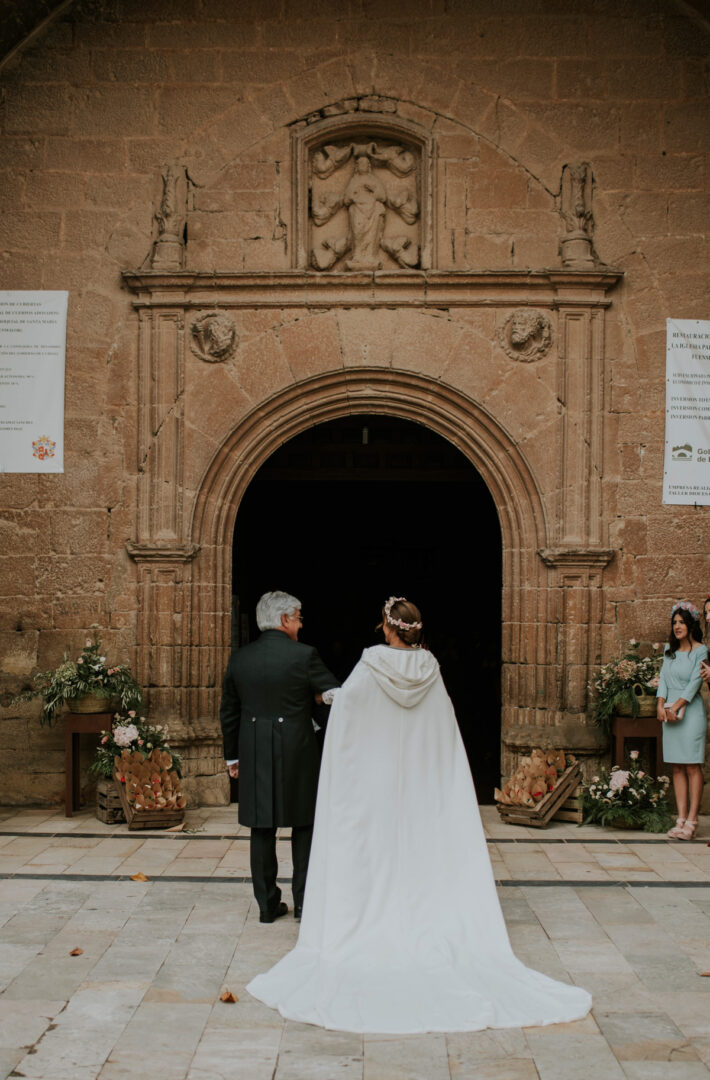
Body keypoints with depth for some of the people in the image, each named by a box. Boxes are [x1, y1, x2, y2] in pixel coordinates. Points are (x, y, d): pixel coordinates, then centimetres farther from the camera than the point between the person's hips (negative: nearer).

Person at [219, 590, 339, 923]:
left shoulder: (239, 658, 3)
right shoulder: (304, 655, -10)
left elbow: (228, 712, 10)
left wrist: (232, 755, 18)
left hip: (255, 756, 3)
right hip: (297, 753, -3)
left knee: (262, 830, 8)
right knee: (304, 827, 11)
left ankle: (267, 904, 13)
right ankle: (304, 901, 14)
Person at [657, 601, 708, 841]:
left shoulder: (701, 651, -4)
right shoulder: (670, 649, 14)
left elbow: (695, 682, -10)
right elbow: (663, 678, 12)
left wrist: (676, 707, -15)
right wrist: (661, 705, -2)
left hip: (691, 711, -6)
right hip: (670, 712, 6)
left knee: (692, 767, -6)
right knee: (677, 767, 4)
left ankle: (691, 821, -6)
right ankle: (681, 819, 5)